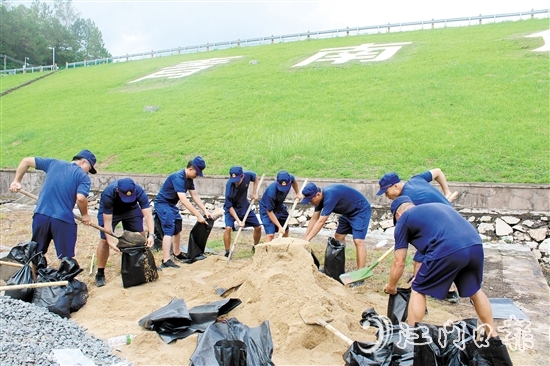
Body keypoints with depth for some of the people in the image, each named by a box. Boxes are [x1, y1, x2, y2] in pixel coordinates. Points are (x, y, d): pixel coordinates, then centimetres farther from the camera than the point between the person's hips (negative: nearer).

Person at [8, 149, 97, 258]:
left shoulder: (53, 163, 15)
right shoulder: (84, 177, -1)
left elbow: (26, 161, 20)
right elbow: (81, 198, -15)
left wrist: (16, 181, 27)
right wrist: (85, 215, 1)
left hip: (40, 215, 5)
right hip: (63, 220, -5)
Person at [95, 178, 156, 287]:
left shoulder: (139, 191, -36)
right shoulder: (108, 194, -40)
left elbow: (148, 215, -37)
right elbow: (107, 221, -36)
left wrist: (151, 235, -50)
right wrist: (111, 241, -46)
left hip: (131, 209, 2)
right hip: (108, 211, -2)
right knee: (104, 240, -11)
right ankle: (100, 274, 4)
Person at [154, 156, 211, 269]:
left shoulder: (189, 179, -1)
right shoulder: (178, 178, -30)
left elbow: (195, 195, 4)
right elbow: (184, 200, -36)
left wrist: (205, 210, -5)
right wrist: (198, 215, -37)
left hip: (171, 204, 10)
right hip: (162, 204, -10)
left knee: (177, 228, 20)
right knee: (169, 230, -20)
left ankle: (177, 253, 38)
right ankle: (166, 260, -23)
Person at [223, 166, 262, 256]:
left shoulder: (248, 175, -26)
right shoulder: (229, 186, -34)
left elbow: (255, 177, 2)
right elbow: (229, 207, -25)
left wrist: (254, 193, -4)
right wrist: (238, 221, -29)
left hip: (244, 206, 4)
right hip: (232, 208, -4)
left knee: (258, 227, 6)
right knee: (228, 228, -25)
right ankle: (227, 253, -9)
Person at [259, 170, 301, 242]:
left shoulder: (290, 178, -24)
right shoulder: (271, 192, -40)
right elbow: (269, 211, -28)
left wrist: (298, 193, 0)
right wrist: (279, 227, -27)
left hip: (279, 206, 7)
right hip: (267, 209, -7)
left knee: (285, 230, 18)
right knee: (270, 234, -20)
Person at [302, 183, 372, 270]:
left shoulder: (329, 196, -33)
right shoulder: (320, 197, -5)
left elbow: (321, 222, -31)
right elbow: (314, 219, 1)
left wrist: (307, 239, -27)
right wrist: (304, 238, -2)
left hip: (360, 210, -10)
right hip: (348, 212, 10)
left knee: (358, 241, -18)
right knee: (338, 236, 11)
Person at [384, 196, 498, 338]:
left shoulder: (404, 219, 17)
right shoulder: (438, 206, 36)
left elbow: (399, 263, 17)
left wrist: (391, 286, 34)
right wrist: (423, 274, 53)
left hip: (448, 251, -7)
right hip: (475, 246, 7)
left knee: (418, 291, 15)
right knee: (475, 291, 31)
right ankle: (492, 335, 44)